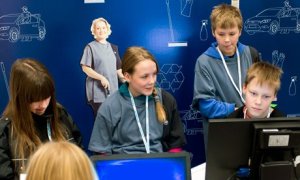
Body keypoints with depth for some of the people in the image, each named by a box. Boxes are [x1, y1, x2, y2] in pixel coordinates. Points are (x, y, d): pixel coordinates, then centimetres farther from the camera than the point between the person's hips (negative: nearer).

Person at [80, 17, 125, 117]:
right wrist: (101, 78, -18)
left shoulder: (113, 47, 15)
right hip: (98, 91, -5)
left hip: (113, 90, 5)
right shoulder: (90, 47, -1)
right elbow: (85, 68, -9)